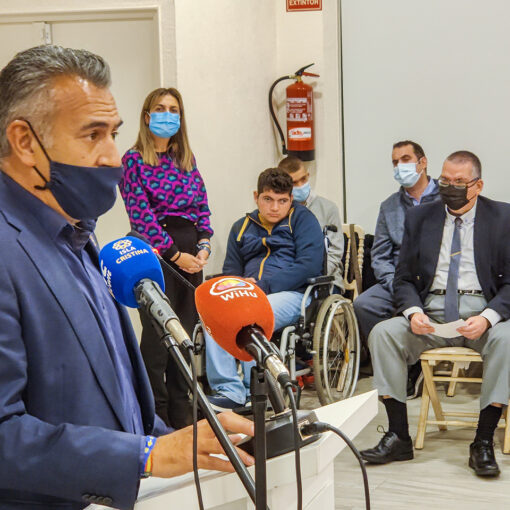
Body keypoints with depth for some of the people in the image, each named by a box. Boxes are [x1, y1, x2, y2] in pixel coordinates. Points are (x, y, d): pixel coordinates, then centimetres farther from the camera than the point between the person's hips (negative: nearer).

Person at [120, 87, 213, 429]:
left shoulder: (187, 158, 15)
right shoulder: (135, 160, -2)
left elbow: (202, 205, 12)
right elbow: (140, 213, -9)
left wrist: (203, 245, -4)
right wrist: (175, 254, -12)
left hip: (190, 252, 6)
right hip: (155, 251, -6)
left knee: (187, 330, 8)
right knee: (157, 333, -5)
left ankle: (181, 412, 17)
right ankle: (156, 416, 3)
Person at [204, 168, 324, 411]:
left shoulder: (302, 219, 7)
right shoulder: (242, 227, 23)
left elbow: (309, 265, -6)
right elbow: (231, 270, 23)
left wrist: (263, 285, -13)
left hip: (291, 294, -5)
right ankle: (228, 391, -26)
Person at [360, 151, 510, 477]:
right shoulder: (420, 218, 12)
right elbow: (404, 279, 11)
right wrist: (413, 312, -11)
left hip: (482, 310, -2)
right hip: (432, 313, 3)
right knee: (382, 333, -22)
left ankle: (483, 443, -24)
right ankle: (399, 437, -18)